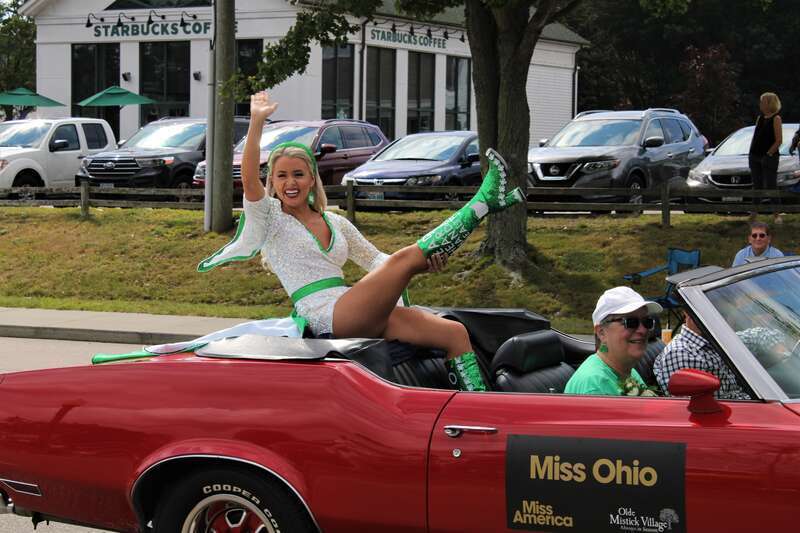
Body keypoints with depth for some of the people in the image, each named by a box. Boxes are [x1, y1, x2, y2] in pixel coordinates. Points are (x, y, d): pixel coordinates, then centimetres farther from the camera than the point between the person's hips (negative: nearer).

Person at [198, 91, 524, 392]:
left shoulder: (336, 224, 23)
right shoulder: (268, 218, 6)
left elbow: (375, 260, 22)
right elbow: (248, 179, -12)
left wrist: (424, 261, 3)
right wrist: (256, 123, -22)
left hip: (364, 319, 7)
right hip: (326, 318, -7)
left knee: (454, 333, -10)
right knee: (406, 258, -20)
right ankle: (484, 201, -15)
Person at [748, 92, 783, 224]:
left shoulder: (776, 119, -9)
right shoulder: (760, 118, 12)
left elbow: (779, 140, -13)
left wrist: (768, 154, -15)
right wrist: (752, 152, 7)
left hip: (769, 157, -7)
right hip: (755, 157, 7)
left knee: (771, 185, -7)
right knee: (757, 186, 12)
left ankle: (777, 214, -2)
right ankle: (754, 212, 17)